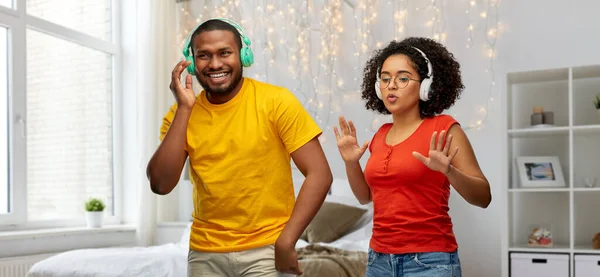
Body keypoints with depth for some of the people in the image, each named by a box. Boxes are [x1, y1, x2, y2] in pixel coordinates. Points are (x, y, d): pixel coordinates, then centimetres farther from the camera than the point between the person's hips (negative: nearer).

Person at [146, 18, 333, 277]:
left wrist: (285, 243, -17)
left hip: (265, 250, -3)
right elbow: (160, 185, -11)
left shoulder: (277, 101, -10)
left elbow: (319, 174, -12)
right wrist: (184, 108, -14)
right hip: (205, 253, 3)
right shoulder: (181, 114, 0)